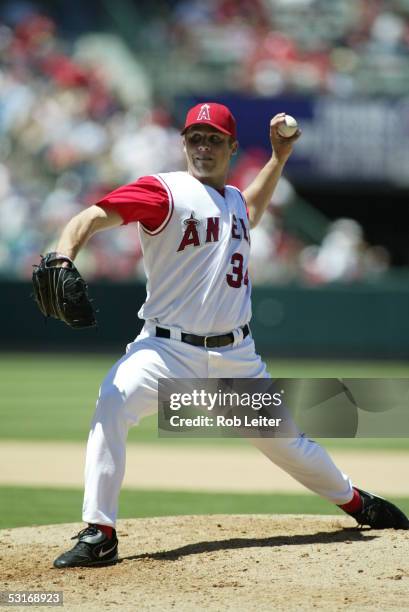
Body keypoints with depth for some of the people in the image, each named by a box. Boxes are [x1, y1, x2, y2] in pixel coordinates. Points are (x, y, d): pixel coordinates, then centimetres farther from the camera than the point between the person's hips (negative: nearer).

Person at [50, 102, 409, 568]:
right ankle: (99, 536, -30)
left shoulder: (234, 199, 14)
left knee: (282, 438, 13)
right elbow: (93, 217, -21)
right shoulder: (164, 191, -7)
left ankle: (357, 503, 39)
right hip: (169, 349, -5)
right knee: (113, 403, -32)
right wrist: (62, 259, -40)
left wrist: (280, 157, 32)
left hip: (236, 356, 5)